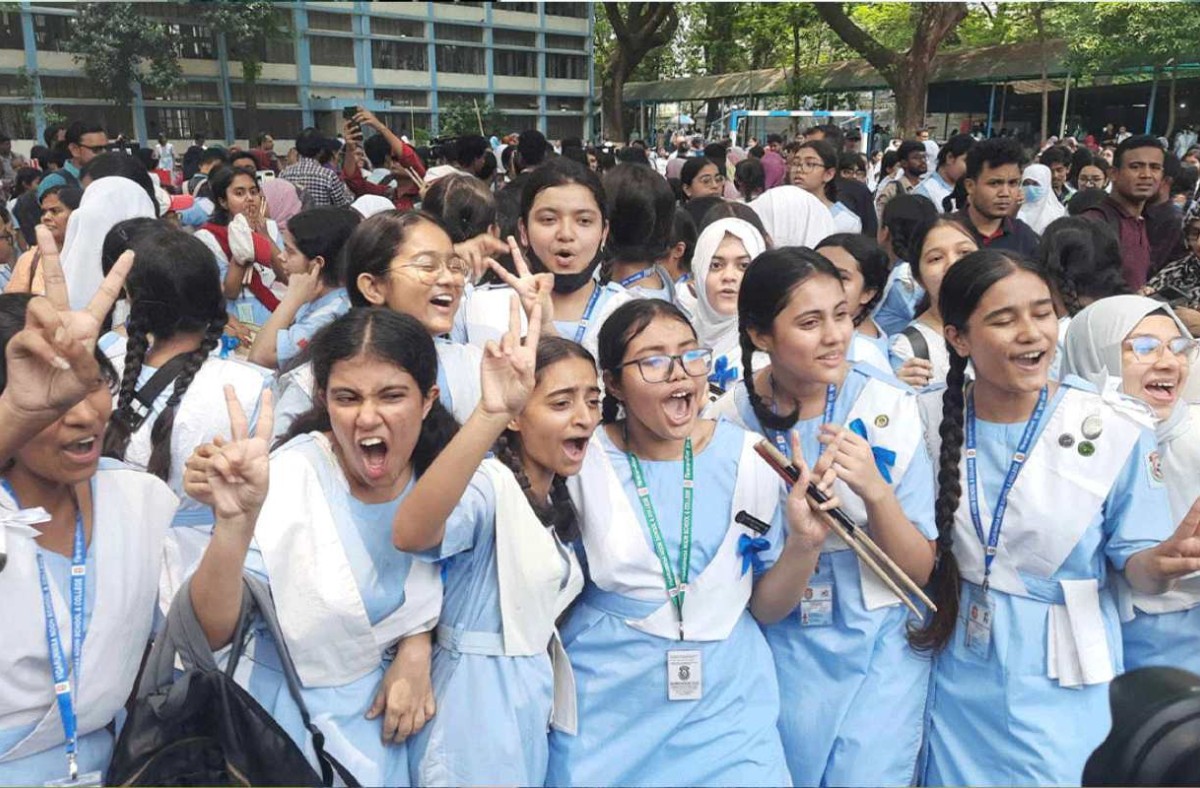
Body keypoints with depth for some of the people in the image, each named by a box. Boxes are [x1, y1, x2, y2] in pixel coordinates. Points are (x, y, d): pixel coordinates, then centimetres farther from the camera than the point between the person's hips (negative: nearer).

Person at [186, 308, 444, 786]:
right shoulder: (286, 481, -22)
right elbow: (209, 634, -28)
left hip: (392, 712, 4)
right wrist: (235, 520, -44)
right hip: (305, 718, -3)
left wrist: (417, 646, -11)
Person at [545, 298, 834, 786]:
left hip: (726, 705, 1)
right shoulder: (581, 458, -10)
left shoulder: (749, 456, -6)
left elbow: (765, 608, 4)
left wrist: (803, 543, -16)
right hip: (604, 710, -1)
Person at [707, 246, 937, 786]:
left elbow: (919, 570, -8)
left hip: (879, 646, 0)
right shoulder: (728, 420, -10)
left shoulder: (890, 407, -12)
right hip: (780, 650, 1)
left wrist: (875, 489, -26)